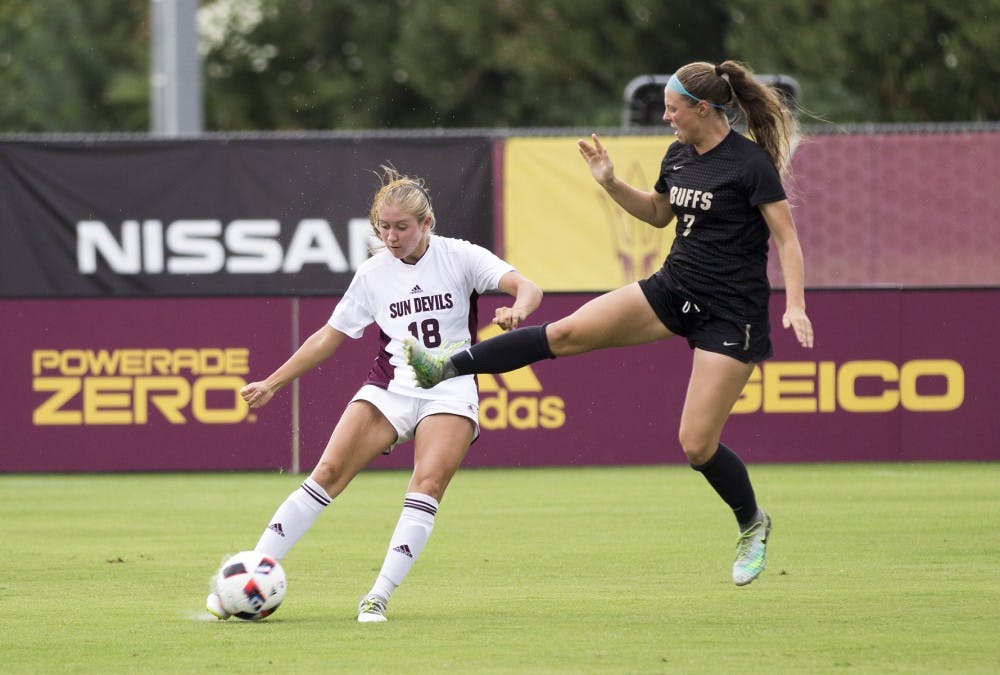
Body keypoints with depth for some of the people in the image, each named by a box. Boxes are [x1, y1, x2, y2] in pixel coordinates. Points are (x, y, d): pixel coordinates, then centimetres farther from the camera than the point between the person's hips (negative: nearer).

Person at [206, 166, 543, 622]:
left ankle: (378, 597, -21)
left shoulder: (458, 257, -3)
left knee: (427, 485, -23)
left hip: (450, 391, -2)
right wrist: (273, 383, 11)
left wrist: (517, 309, -38)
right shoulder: (373, 273, 5)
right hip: (390, 387, 2)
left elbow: (527, 288, -14)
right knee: (329, 472, -14)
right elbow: (329, 336, 14)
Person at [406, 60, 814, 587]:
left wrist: (795, 306, -26)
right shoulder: (679, 156, 7)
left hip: (731, 315, -7)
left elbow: (787, 237, -15)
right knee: (567, 332, -8)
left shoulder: (751, 163, -16)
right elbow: (658, 213, 25)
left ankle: (752, 524, 19)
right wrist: (611, 183, 9)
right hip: (673, 291, 7)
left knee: (697, 444, -7)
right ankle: (448, 368, -9)